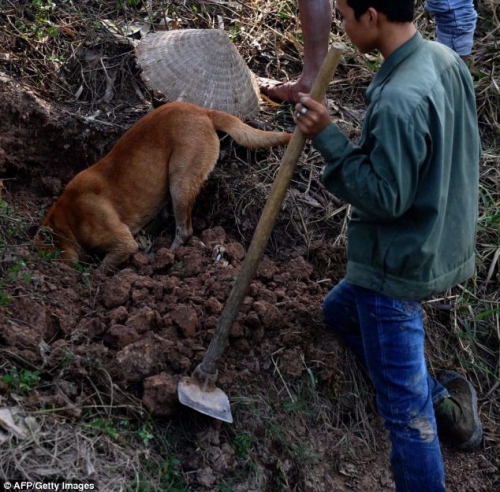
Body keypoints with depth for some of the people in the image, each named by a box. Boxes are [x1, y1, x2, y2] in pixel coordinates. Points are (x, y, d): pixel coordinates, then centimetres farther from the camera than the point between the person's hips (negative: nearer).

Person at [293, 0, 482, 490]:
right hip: (438, 243, 10)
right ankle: (441, 394, 31)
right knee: (340, 310, 30)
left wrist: (328, 137, -21)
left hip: (398, 263, -10)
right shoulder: (444, 58, 0)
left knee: (403, 404, 3)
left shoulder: (398, 100, -29)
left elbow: (385, 197, -24)